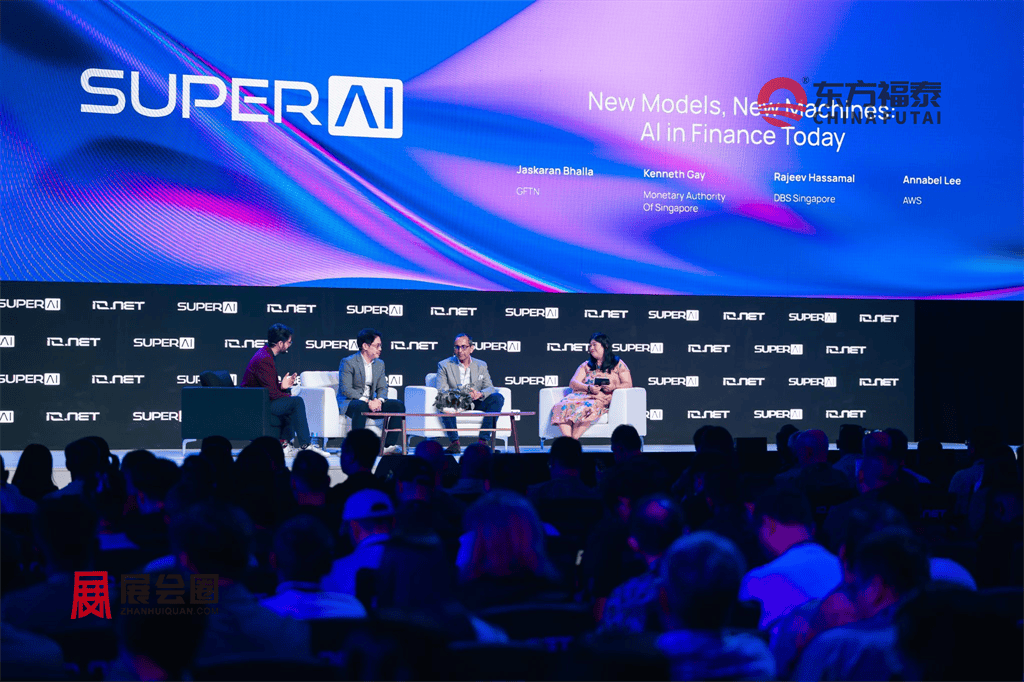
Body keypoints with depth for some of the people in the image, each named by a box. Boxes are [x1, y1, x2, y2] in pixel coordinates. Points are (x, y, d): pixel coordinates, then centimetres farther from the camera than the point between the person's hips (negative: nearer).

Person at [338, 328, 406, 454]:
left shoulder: (380, 364, 12)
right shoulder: (348, 362, -10)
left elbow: (382, 387, 10)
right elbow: (346, 389, -17)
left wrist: (379, 400, -15)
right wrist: (367, 402, -27)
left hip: (371, 402, 7)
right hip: (349, 402, -7)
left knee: (399, 405, -10)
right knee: (361, 406, -40)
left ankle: (389, 445, -12)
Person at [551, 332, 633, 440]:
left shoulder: (618, 364, 16)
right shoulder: (586, 365, 26)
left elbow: (628, 384, 6)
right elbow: (573, 383, 12)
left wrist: (614, 387, -16)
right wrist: (589, 388, -9)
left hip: (603, 399, -4)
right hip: (583, 395, 4)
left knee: (587, 408, -39)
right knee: (564, 406, -30)